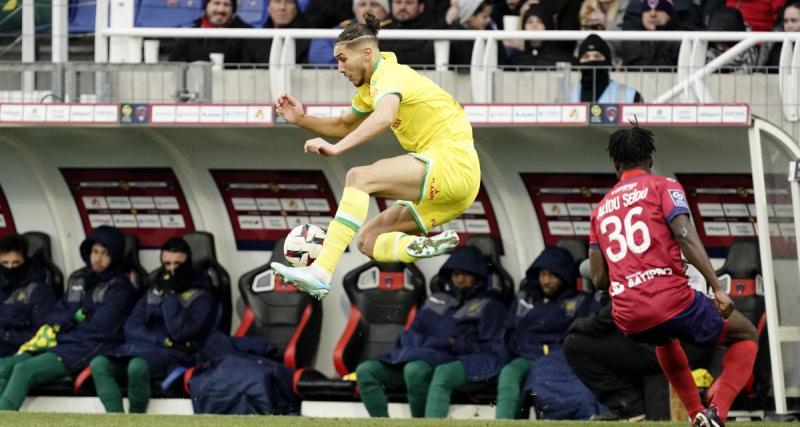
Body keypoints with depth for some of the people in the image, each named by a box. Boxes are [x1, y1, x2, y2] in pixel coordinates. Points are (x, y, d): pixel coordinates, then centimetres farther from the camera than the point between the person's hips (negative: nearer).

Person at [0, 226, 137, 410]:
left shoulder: (120, 288, 0)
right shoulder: (78, 279, 22)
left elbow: (101, 327, -9)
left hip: (89, 347, -7)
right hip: (59, 344, 7)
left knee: (24, 370, -28)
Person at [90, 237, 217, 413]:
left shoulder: (201, 296, 5)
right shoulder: (154, 291, 22)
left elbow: (180, 332, -11)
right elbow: (131, 328, 11)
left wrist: (169, 294, -7)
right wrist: (161, 339, -7)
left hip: (174, 355, -6)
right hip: (142, 348, 6)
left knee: (137, 366, -38)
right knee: (99, 364, -23)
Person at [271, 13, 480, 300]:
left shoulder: (389, 75, -10)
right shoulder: (371, 86, 20)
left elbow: (384, 117, -32)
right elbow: (344, 126, 33)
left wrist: (336, 148, -42)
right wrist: (302, 120, 15)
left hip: (452, 163, -10)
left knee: (359, 177, -25)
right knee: (369, 241, 6)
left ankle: (321, 273, -36)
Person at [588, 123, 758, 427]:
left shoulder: (600, 209, 20)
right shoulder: (662, 187, 5)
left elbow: (599, 279, 18)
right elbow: (686, 237, -12)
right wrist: (717, 288, -15)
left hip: (628, 321, 5)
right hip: (671, 301, -5)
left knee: (664, 337, 42)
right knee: (746, 334, 18)